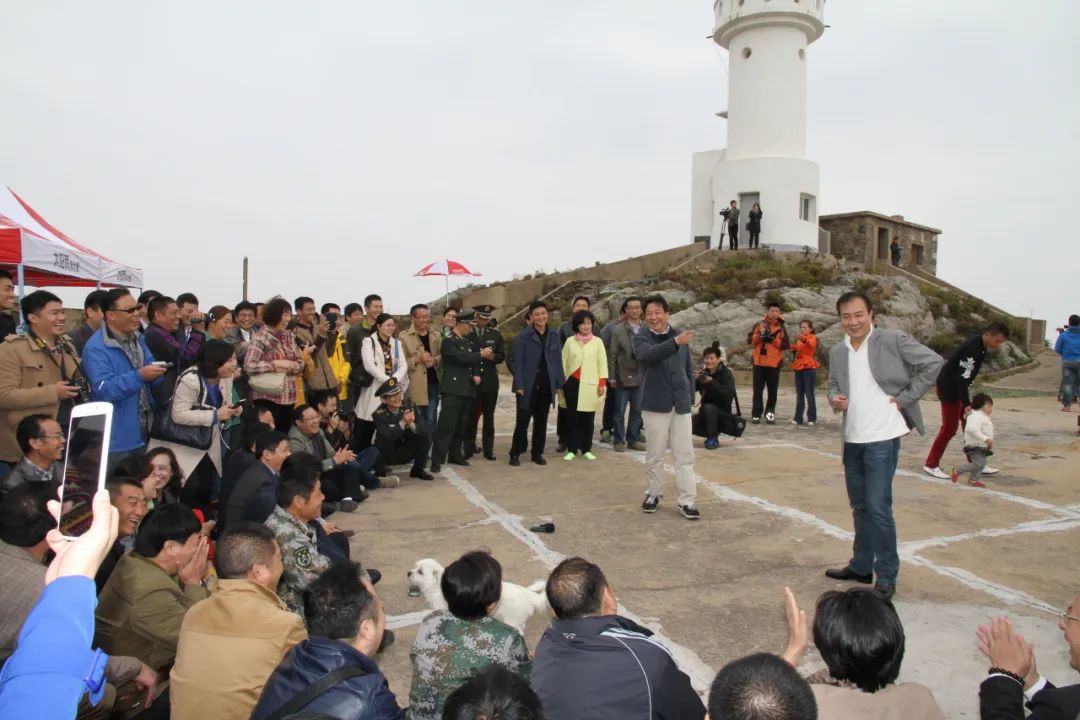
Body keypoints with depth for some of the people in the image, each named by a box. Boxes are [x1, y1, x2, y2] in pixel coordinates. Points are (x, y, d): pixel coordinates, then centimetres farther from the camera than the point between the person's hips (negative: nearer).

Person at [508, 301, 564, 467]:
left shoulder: (553, 336, 6)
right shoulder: (523, 336, -7)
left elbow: (558, 361, 9)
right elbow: (518, 361, -8)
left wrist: (559, 383, 6)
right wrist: (519, 385, -14)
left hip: (546, 385, 4)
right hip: (528, 385, -4)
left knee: (541, 421, 10)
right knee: (523, 420, 0)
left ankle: (537, 453, 21)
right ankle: (515, 453, 11)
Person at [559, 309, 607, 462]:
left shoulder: (597, 342, 4)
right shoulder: (570, 341, 5)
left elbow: (602, 363, 4)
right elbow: (563, 362, 8)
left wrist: (602, 383, -2)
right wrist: (561, 382, 3)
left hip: (590, 385, 0)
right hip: (572, 383, 0)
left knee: (588, 418, 3)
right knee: (572, 417, 3)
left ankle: (586, 449, 14)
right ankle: (571, 449, 11)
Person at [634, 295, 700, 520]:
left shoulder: (680, 335, 7)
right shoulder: (641, 338, -4)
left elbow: (689, 369, 15)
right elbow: (648, 355, -28)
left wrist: (690, 397, 10)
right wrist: (675, 342, -40)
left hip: (681, 405, 3)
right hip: (655, 404, -2)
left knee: (685, 455, 2)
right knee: (654, 455, 8)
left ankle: (687, 501, 7)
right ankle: (653, 494, 24)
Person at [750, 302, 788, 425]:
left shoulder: (781, 328, 7)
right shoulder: (758, 325, 9)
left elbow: (785, 345, -2)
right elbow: (751, 340, 3)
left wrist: (773, 339, -15)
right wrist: (760, 335, -14)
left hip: (774, 363, 0)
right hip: (759, 362, 0)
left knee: (772, 390, 1)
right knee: (758, 390, 1)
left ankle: (770, 413, 9)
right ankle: (756, 414, 3)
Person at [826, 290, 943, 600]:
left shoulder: (893, 340, -9)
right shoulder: (837, 352, 8)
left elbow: (933, 362, -9)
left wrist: (906, 397, -12)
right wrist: (835, 399, -5)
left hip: (882, 437, -6)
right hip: (852, 438, 6)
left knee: (878, 508, -6)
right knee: (860, 506, 16)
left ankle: (886, 576, 8)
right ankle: (861, 566, 30)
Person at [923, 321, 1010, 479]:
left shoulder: (981, 345, 3)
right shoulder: (972, 348, -27)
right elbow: (962, 378, -28)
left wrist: (967, 403, 17)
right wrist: (966, 404, -27)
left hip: (958, 386, 10)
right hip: (949, 387, -10)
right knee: (950, 427, -5)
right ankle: (931, 465, 3)